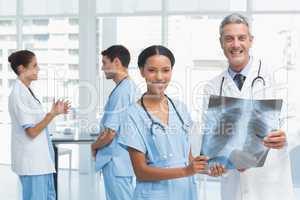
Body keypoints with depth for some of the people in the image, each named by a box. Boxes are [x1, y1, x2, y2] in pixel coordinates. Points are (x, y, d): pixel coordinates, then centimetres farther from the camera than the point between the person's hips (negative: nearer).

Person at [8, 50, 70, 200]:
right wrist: (53, 114, -23)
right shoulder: (18, 94, -18)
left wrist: (54, 112, 8)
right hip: (31, 161, -10)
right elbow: (32, 131, -20)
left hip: (40, 159, 10)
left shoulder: (26, 91, 11)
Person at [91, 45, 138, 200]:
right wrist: (100, 144, 12)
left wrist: (95, 146, -2)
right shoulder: (132, 88, 10)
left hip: (116, 161, -9)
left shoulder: (120, 92, -19)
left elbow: (109, 133, -20)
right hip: (127, 160, 9)